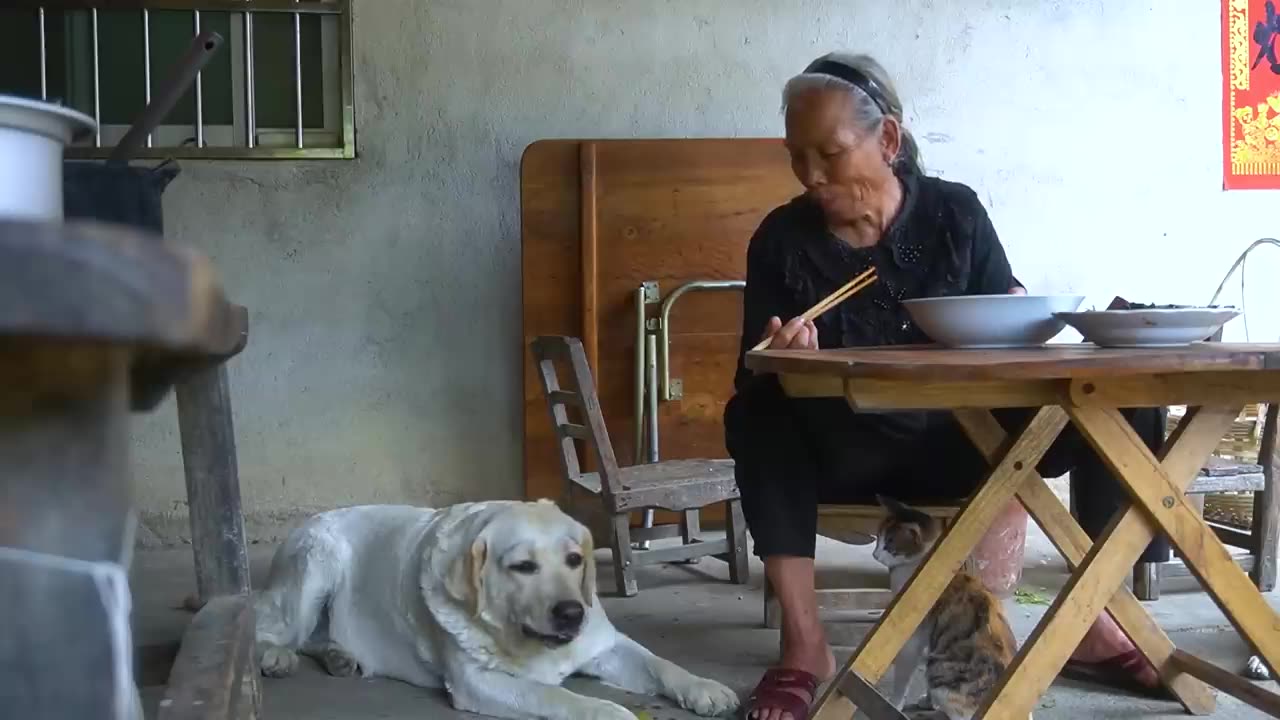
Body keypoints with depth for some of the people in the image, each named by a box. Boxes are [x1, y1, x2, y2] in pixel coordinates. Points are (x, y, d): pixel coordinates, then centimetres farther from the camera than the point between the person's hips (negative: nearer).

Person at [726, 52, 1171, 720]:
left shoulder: (954, 212, -2)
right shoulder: (782, 239, -6)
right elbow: (754, 379, -7)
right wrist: (780, 359, -30)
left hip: (953, 439, 2)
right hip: (842, 452, -1)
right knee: (755, 418, -34)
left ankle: (1092, 615, -8)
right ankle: (803, 643, -30)